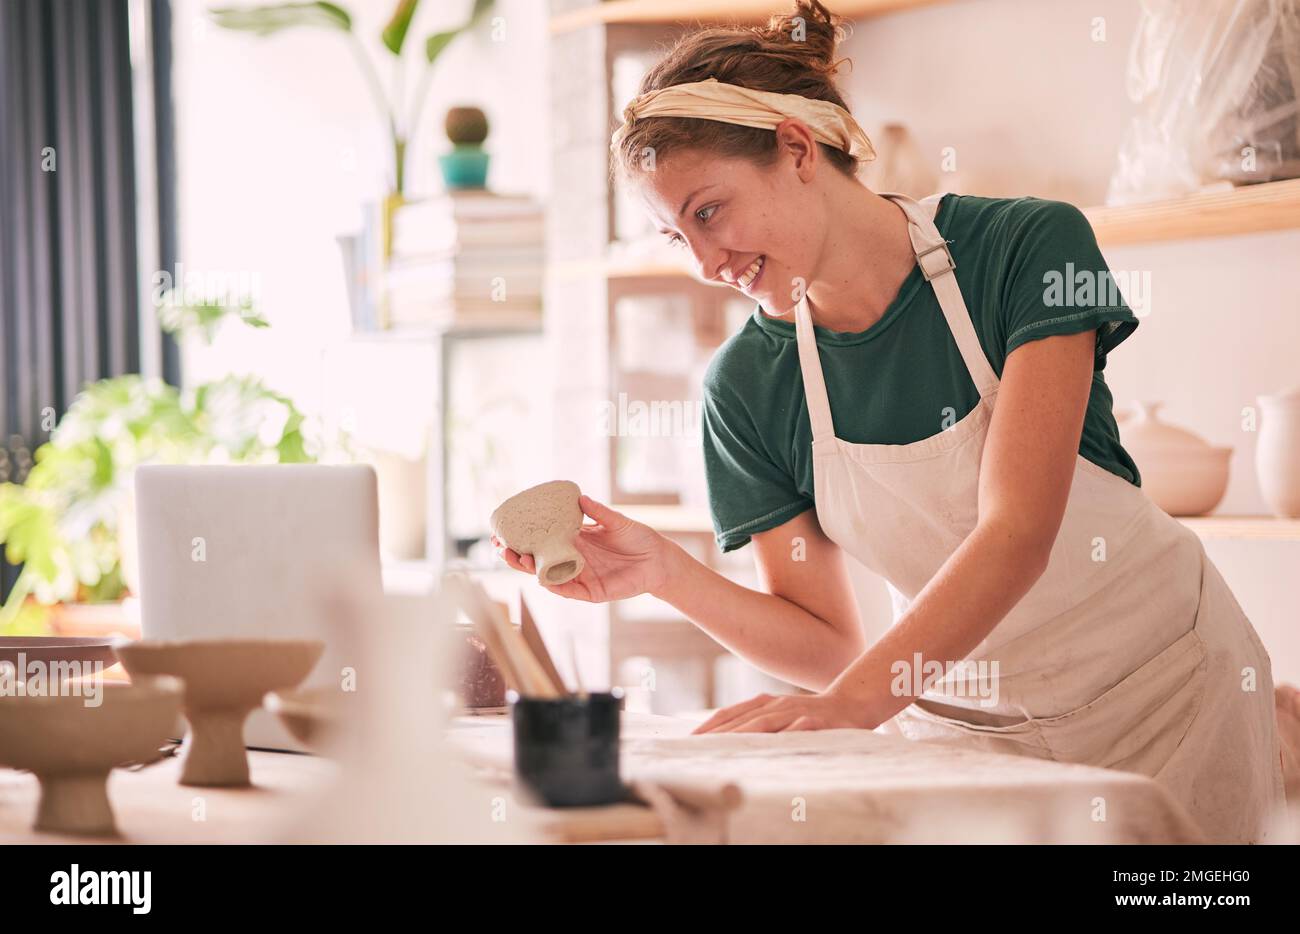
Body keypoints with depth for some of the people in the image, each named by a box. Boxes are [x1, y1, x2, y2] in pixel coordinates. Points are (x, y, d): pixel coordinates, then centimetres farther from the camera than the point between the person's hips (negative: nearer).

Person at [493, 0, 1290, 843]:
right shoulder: (747, 385, -5)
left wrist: (851, 702, -35)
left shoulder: (1029, 245, -15)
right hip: (960, 724, 3)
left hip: (1166, 688, -3)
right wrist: (666, 573, -20)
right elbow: (828, 644, -3)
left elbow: (1016, 533, -23)